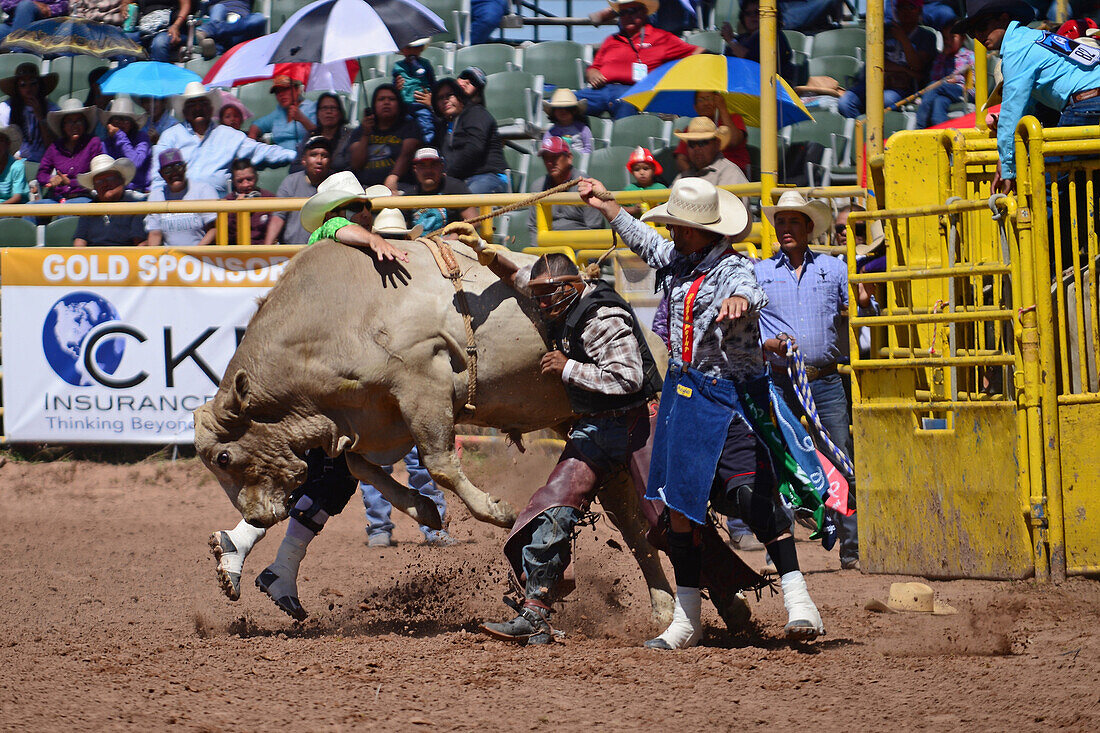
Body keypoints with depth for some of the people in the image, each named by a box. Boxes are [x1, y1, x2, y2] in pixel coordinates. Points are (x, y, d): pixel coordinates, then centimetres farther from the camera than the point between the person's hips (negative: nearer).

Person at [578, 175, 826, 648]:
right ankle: (686, 619, 16)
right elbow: (644, 241, 29)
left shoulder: (732, 270, -16)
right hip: (683, 392, 8)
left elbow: (751, 294, -40)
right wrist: (607, 207, 39)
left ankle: (797, 599, -22)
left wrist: (738, 302, -63)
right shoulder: (676, 260, 8)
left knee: (751, 493, -22)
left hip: (730, 397, -8)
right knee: (678, 501, 7)